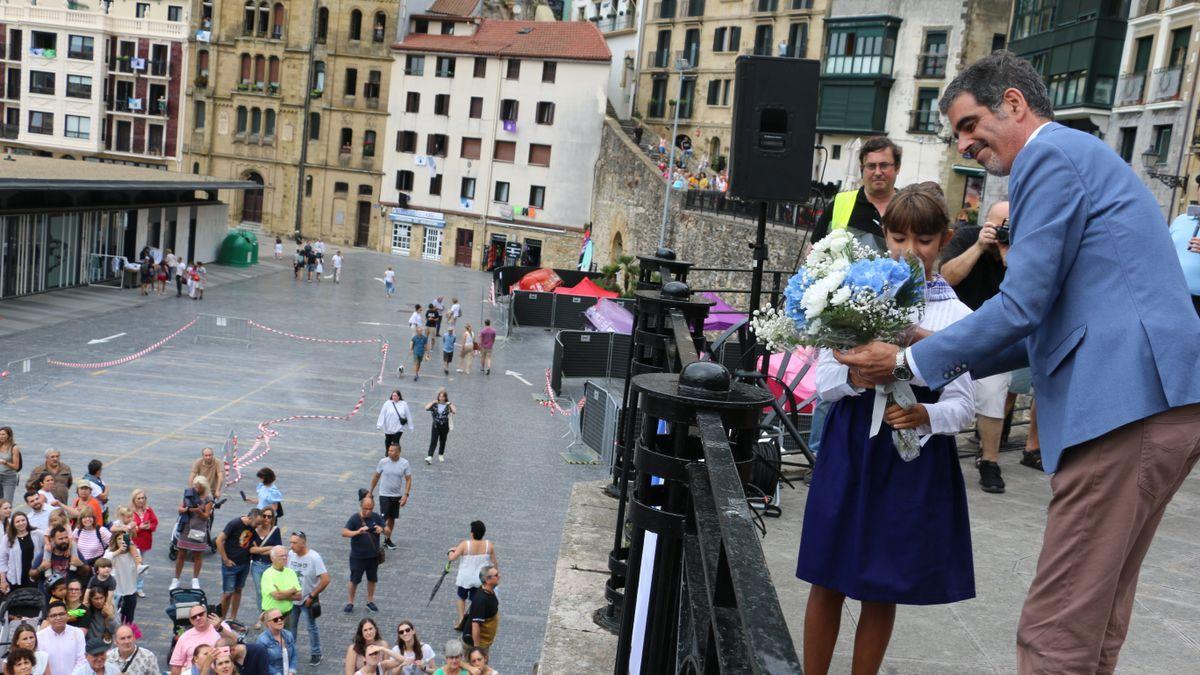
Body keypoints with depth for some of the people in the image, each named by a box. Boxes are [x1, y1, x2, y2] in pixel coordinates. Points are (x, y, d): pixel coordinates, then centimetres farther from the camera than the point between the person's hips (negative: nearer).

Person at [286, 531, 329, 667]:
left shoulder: (314, 557, -21)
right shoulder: (290, 554, -8)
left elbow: (325, 580, -22)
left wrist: (312, 596, -18)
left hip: (307, 600, -4)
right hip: (292, 598, 4)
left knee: (312, 627, 10)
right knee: (290, 625, 17)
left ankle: (315, 654, 24)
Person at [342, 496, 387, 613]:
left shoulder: (377, 518, -4)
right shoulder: (355, 518, -13)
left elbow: (388, 534, -4)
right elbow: (344, 533, -24)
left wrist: (382, 530, -27)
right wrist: (358, 532, -41)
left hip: (373, 556, 3)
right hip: (357, 557, -3)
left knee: (372, 579, 15)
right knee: (354, 580, 8)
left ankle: (370, 601, 32)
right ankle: (350, 603, 25)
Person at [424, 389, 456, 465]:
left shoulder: (448, 405, -2)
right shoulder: (435, 405, -1)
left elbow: (455, 412, -15)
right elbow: (426, 408, -14)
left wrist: (450, 404, -14)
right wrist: (433, 402, -12)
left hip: (444, 427, 1)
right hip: (436, 426, -1)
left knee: (442, 441, 14)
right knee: (433, 441, -10)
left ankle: (441, 455, 33)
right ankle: (429, 457, -17)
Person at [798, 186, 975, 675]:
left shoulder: (956, 316, -2)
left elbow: (964, 405, -3)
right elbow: (823, 381, 1)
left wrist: (925, 416, -22)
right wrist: (854, 377, -20)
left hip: (915, 460, -1)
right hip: (850, 448, 1)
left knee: (883, 591, 10)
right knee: (828, 582, 9)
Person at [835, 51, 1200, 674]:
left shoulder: (1050, 155, -6)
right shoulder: (1081, 154, 26)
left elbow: (1021, 306, -14)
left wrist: (910, 362, -4)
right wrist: (951, 355, 19)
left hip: (1126, 405, -11)